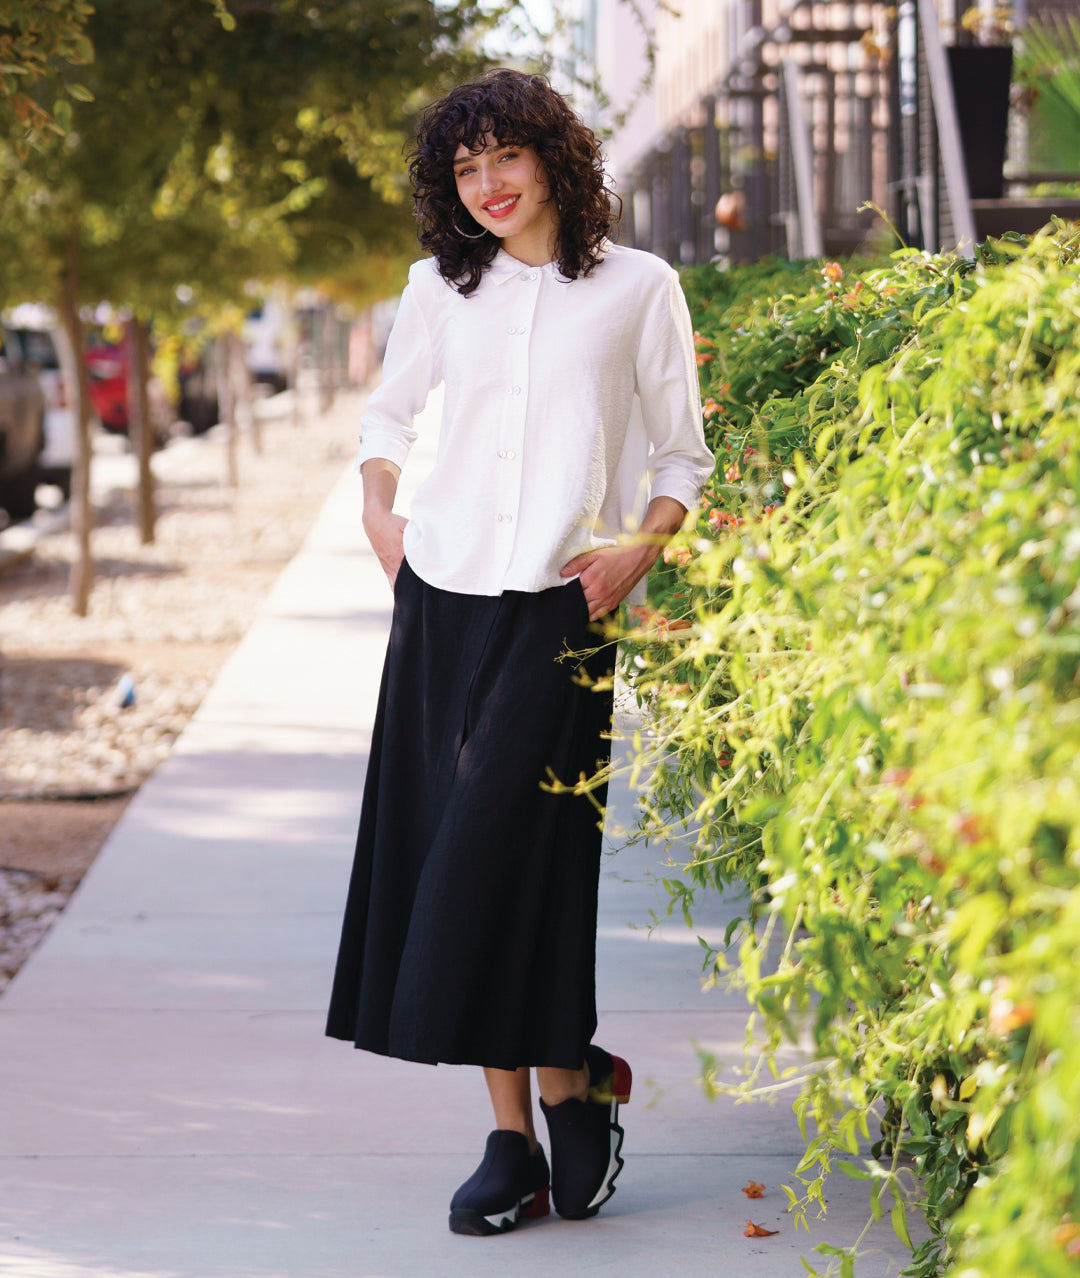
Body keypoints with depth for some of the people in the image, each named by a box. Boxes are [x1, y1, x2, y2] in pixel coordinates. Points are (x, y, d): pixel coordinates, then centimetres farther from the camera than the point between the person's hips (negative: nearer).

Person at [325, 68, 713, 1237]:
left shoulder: (637, 288, 3)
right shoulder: (441, 289, 10)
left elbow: (682, 456, 7)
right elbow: (388, 413, 25)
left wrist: (641, 543, -9)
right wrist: (379, 517, 9)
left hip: (560, 613, -4)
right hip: (441, 601, 4)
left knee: (501, 857, -11)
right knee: (447, 858, 1)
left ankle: (567, 1090, 8)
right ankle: (514, 1136, 6)